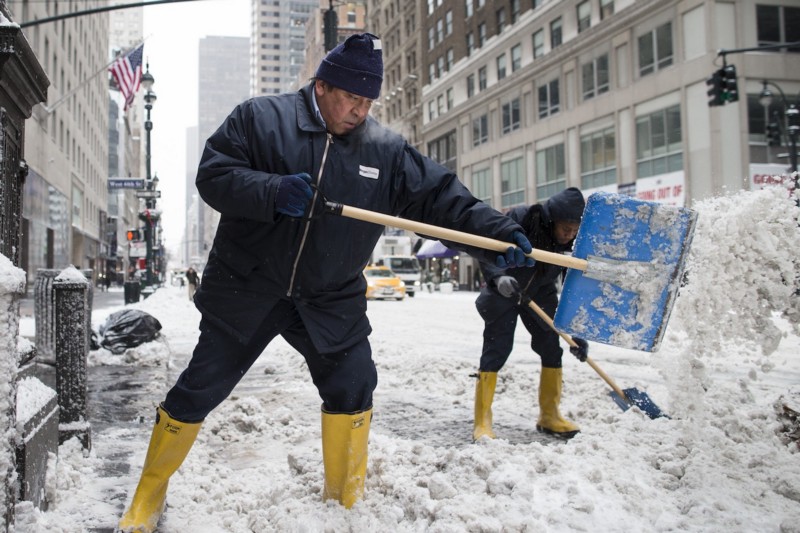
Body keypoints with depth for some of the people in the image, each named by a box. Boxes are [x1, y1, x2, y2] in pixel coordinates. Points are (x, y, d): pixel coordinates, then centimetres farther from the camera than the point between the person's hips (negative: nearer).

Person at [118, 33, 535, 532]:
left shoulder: (386, 150, 0)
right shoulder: (260, 118, -7)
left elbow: (441, 197, -3)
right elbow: (212, 175, -12)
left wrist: (499, 233, -16)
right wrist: (273, 191, -29)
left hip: (331, 298, 3)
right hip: (247, 287, -2)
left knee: (353, 388, -1)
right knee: (199, 392, 5)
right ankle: (150, 492, 27)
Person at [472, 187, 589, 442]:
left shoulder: (574, 245, -16)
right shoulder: (520, 219, -29)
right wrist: (498, 277, -46)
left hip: (540, 297, 5)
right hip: (502, 295, -4)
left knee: (552, 349, 2)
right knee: (495, 351, -11)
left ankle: (549, 416, 19)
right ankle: (482, 421, -5)